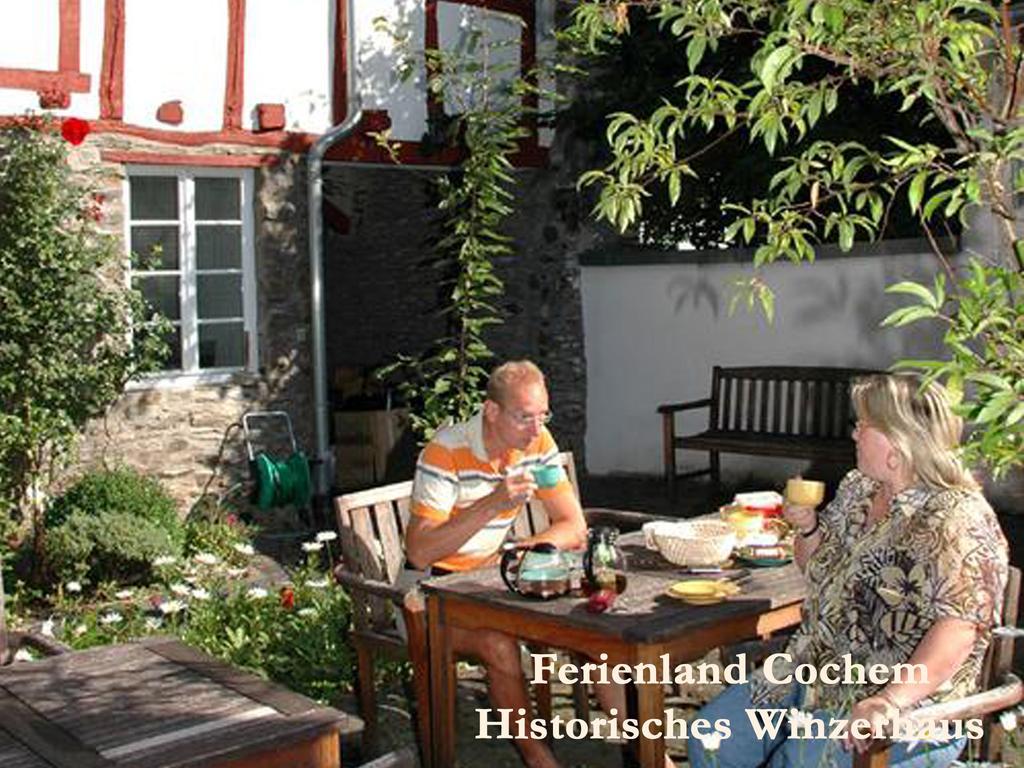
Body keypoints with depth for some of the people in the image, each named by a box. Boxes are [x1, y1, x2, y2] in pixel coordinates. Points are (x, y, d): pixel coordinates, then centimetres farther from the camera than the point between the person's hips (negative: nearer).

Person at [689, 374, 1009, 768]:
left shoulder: (957, 518, -16)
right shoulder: (857, 487, 9)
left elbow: (958, 628, -27)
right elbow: (814, 568, 22)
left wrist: (891, 701, -37)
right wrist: (808, 528, 0)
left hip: (907, 700, -7)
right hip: (814, 670, 8)